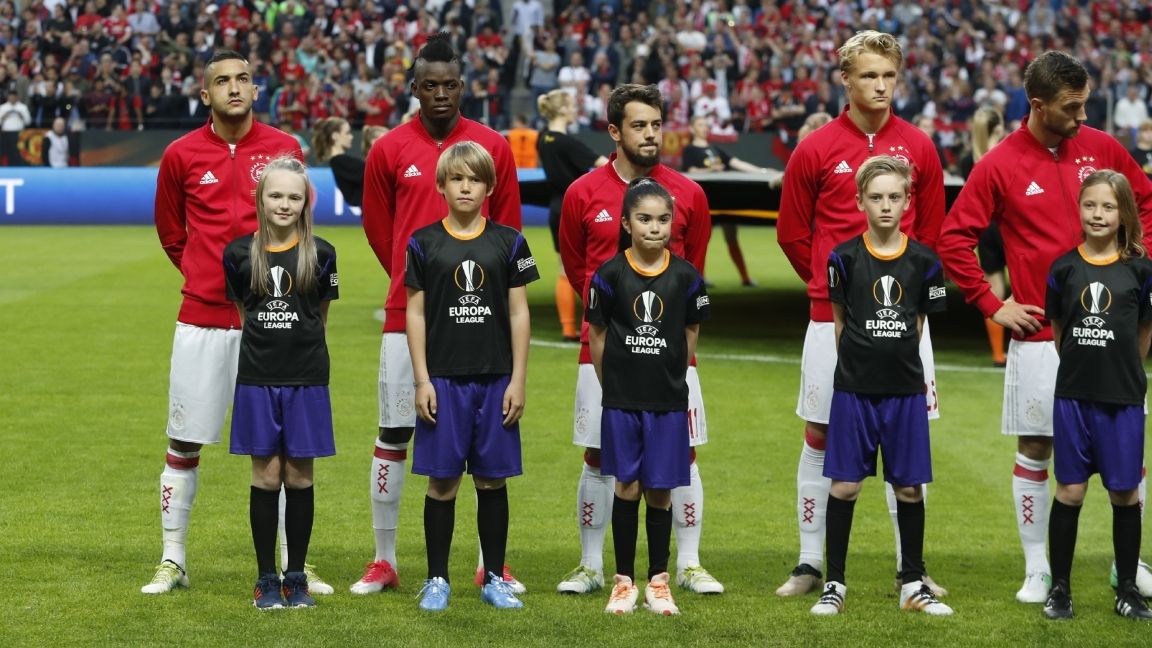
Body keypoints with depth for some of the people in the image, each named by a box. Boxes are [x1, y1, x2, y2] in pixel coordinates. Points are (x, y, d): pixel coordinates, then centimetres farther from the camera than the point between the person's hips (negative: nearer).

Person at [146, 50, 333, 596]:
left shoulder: (283, 150, 1)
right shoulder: (181, 155, 1)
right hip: (201, 318, 0)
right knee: (184, 443, 4)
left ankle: (293, 564, 14)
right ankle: (173, 561, 15)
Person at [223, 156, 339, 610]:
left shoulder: (320, 254, -2)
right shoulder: (240, 253, -1)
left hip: (306, 380, 0)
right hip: (257, 379, 0)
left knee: (299, 477, 4)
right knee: (266, 477, 3)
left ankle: (297, 578, 14)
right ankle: (267, 580, 12)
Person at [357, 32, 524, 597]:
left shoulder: (494, 147, 3)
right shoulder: (389, 150, 2)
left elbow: (508, 231, 8)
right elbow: (378, 228, 11)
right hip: (407, 314, 0)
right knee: (393, 434, 2)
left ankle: (492, 564, 13)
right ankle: (384, 561, 12)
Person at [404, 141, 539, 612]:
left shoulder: (509, 242, 3)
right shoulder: (423, 243, 1)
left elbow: (518, 313, 4)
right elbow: (415, 314, 2)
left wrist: (518, 380, -1)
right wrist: (421, 381, -4)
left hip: (495, 378, 1)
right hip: (443, 378, -1)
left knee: (492, 480, 6)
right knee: (442, 481, 2)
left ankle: (494, 579, 15)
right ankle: (437, 580, 11)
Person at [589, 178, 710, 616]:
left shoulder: (685, 276, -3)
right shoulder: (610, 275, -5)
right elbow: (597, 333, 4)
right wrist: (612, 385, 8)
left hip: (669, 401, 1)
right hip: (621, 400, -1)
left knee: (660, 491, 5)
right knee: (627, 488, 4)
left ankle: (658, 582, 14)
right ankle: (624, 581, 12)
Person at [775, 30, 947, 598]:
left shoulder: (918, 147, 4)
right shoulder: (815, 150, 0)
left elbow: (931, 231, 12)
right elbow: (792, 234, 8)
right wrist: (831, 283, 10)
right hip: (832, 314, -1)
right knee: (819, 435, 5)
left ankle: (911, 565, 11)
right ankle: (809, 563, 14)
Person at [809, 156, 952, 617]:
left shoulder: (923, 262, -1)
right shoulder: (844, 258, -4)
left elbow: (918, 323, 10)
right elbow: (839, 320, 8)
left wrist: (898, 360, 9)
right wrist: (860, 360, 10)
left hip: (905, 389, 1)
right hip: (854, 388, -1)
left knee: (909, 487, 6)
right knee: (844, 485, 1)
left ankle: (913, 584, 18)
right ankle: (834, 584, 11)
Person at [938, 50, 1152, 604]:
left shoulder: (1102, 148, 2)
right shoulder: (1000, 165, -6)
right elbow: (953, 238, -3)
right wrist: (992, 306, -5)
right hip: (1039, 334, -2)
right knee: (1034, 450, 4)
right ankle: (1037, 571, 15)